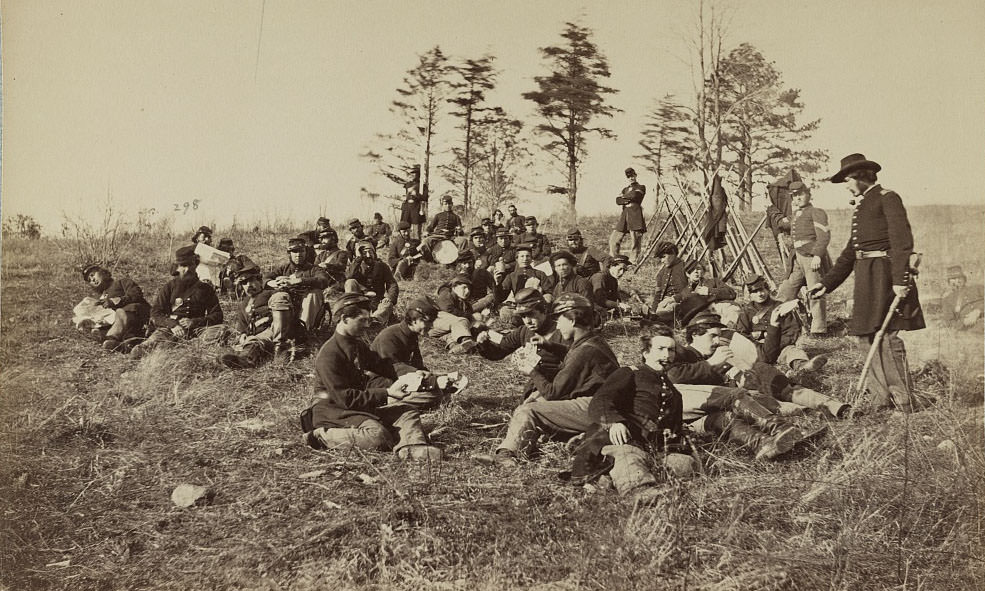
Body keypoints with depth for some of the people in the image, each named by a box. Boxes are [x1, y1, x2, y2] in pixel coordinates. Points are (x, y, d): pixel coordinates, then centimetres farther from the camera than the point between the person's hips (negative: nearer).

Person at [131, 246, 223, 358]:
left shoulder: (205, 289, 17)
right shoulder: (169, 287, 16)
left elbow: (217, 316, 10)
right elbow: (155, 314, 9)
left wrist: (194, 322, -7)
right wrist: (172, 325, -11)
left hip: (195, 329, -1)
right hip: (169, 328, 1)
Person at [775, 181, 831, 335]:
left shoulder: (816, 212, -5)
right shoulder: (796, 215, 20)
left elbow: (824, 236, -14)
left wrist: (817, 255, -22)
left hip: (813, 259, -9)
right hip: (798, 260, 9)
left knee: (815, 294, -7)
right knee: (785, 292, 9)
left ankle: (818, 329, -1)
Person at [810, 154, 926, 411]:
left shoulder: (887, 198, -4)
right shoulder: (861, 206, 21)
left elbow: (901, 241, -14)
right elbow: (849, 253, 23)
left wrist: (900, 280, -23)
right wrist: (826, 283, 18)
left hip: (885, 275, -9)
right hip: (866, 276, 9)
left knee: (887, 334, -10)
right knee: (872, 335, 8)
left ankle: (904, 402, -4)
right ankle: (880, 400, 13)